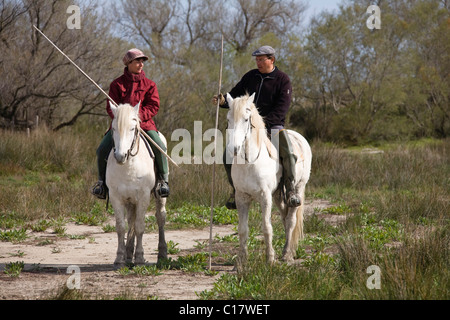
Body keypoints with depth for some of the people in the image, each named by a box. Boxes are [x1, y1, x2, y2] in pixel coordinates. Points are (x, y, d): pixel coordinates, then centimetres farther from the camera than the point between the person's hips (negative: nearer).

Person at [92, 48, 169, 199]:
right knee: (102, 150, -14)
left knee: (159, 147, -23)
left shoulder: (149, 84, 6)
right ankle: (102, 181, 8)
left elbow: (153, 106, -2)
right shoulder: (117, 84, 5)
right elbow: (110, 107, 2)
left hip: (144, 123, 0)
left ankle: (163, 180, -4)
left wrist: (138, 116, -18)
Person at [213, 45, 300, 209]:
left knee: (288, 154, -26)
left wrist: (264, 122, -26)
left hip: (273, 125, -4)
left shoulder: (282, 79, -3)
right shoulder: (251, 76, 11)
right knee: (228, 157, -8)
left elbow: (282, 107, -13)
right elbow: (236, 95, 12)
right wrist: (223, 101, -12)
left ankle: (290, 190, -12)